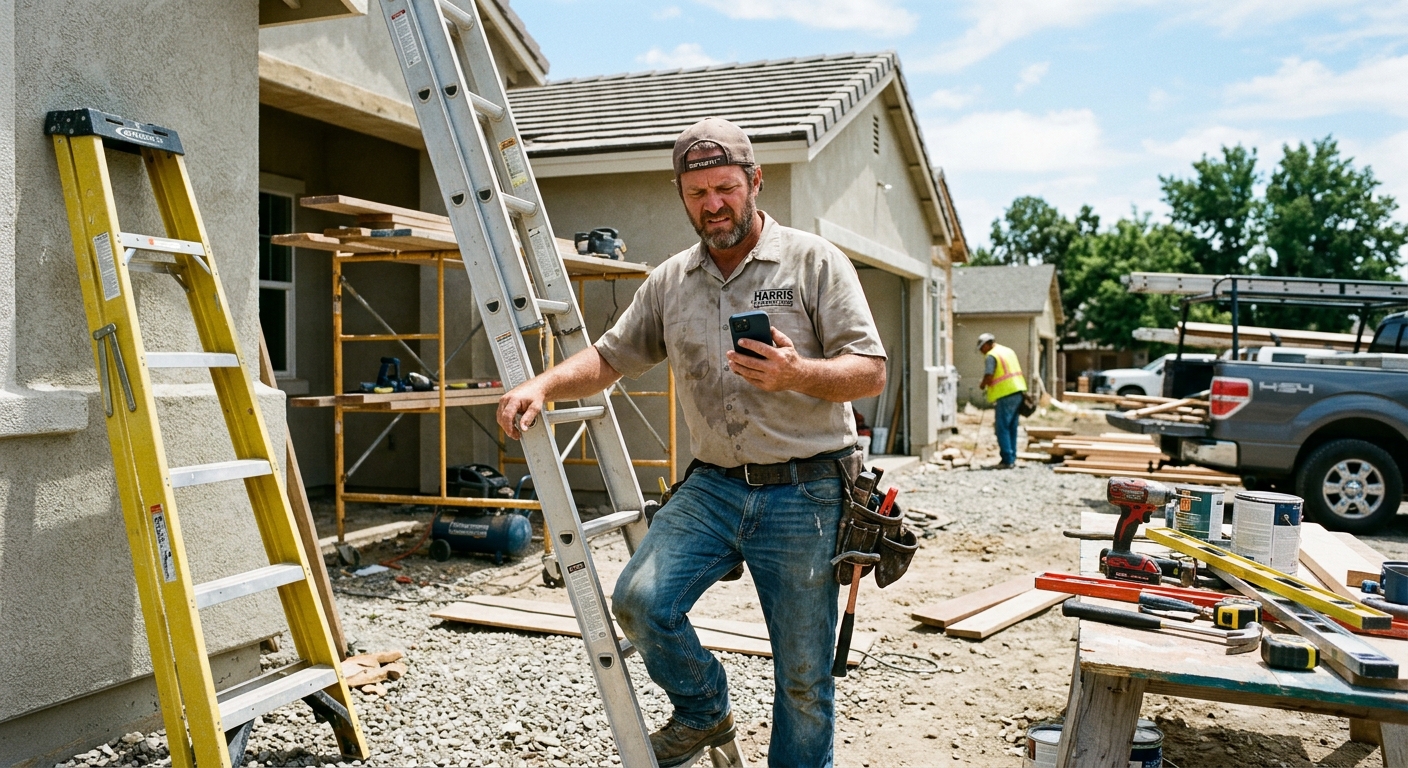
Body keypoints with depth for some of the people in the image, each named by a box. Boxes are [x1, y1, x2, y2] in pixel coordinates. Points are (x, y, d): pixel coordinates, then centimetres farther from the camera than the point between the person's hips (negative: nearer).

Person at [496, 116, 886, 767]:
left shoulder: (814, 262, -3)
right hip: (713, 485, 4)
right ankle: (703, 713, 14)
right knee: (639, 599, -15)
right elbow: (609, 357, 15)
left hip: (805, 494, -3)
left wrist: (796, 373, -26)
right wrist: (541, 385, -4)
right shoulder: (669, 282, 11)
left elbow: (870, 371, -7)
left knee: (804, 676, 3)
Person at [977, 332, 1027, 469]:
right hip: (1018, 392, 9)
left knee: (1002, 428, -3)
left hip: (1005, 396, -9)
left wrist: (982, 385, 3)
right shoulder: (1009, 351, 18)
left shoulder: (991, 356, -9)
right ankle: (1012, 458, 16)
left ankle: (1007, 460, -5)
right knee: (1012, 428, 13)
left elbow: (988, 377, -18)